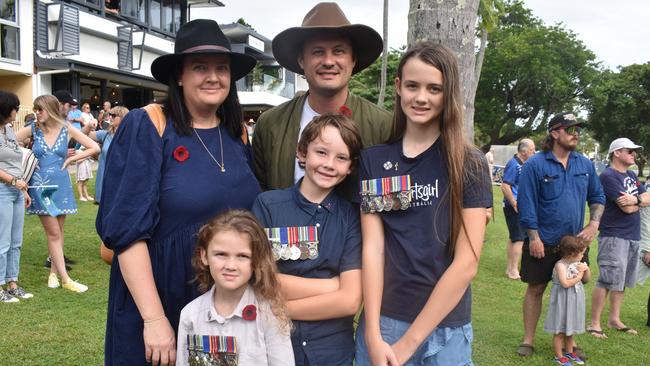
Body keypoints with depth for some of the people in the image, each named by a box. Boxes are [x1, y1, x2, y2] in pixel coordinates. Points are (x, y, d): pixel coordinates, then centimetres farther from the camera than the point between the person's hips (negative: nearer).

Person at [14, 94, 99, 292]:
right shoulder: (33, 129, 0)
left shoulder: (67, 129, -1)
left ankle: (53, 272, 21)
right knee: (54, 233, -2)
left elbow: (94, 148, -2)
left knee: (58, 232, 8)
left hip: (61, 185, 1)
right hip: (41, 185, -1)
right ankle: (65, 279, 0)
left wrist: (70, 159, -3)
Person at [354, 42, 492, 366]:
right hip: (382, 323, 2)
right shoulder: (373, 159, 0)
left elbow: (466, 263, -11)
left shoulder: (469, 164, -6)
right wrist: (373, 334, -12)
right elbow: (372, 246, -5)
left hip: (445, 329, -1)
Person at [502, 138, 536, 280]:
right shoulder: (514, 164, -17)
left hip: (520, 206, 9)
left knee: (513, 238, 14)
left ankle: (510, 268, 23)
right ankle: (514, 271, -2)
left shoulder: (523, 164, 11)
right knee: (519, 239, -8)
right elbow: (505, 187, -23)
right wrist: (515, 205, -19)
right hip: (514, 207, -9)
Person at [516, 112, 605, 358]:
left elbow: (597, 197, 14)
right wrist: (534, 238, -14)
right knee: (535, 289, 6)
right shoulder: (535, 165, -10)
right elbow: (526, 204, -12)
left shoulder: (585, 164, 5)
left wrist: (593, 224, -1)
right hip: (543, 244, -4)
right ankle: (528, 340, 19)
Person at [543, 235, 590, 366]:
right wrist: (579, 275, -17)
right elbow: (565, 283, -27)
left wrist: (586, 269, -6)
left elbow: (586, 279, 14)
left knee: (570, 329, 20)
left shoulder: (577, 264, 4)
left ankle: (569, 352, 35)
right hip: (563, 302, -7)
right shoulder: (560, 265, -19)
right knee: (560, 331, 3)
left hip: (574, 301, 7)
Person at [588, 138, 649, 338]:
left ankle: (614, 319, 26)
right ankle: (594, 324, -1)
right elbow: (628, 208, -18)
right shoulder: (608, 176, -12)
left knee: (622, 282, 15)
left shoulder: (631, 175, 17)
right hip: (614, 236, -9)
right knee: (607, 281, -9)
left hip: (633, 236, 9)